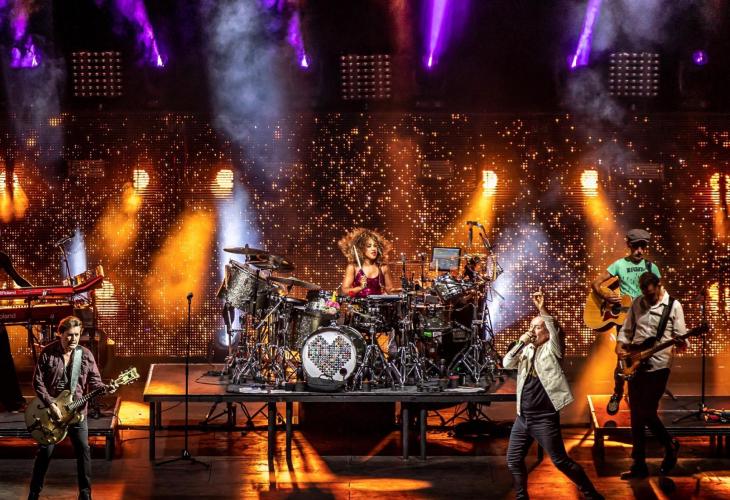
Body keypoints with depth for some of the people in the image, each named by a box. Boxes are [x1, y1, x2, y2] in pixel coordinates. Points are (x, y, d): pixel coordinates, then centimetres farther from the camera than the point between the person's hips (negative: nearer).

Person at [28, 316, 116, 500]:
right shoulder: (47, 353, -8)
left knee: (83, 450, -1)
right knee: (45, 450, -1)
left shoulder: (85, 354, -1)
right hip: (50, 409, -2)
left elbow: (93, 381, 1)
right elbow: (38, 382, -6)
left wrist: (105, 388, -21)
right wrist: (51, 405, -15)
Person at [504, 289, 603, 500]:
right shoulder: (526, 350, 13)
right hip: (523, 417, 7)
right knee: (513, 460, 9)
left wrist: (543, 310, -30)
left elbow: (556, 332, -22)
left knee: (561, 461, -4)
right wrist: (521, 343, -8)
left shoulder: (552, 349, -4)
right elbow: (506, 364, 3)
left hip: (545, 418, -7)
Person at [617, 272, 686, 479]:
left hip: (658, 367, -5)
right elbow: (627, 329, 15)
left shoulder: (673, 306, -3)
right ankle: (639, 464, 16)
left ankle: (670, 446, 14)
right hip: (635, 365, 5)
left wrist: (681, 343, -26)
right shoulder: (637, 303, 9)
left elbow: (680, 336, -3)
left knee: (646, 413, -7)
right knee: (636, 416, 6)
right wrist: (620, 346, -3)